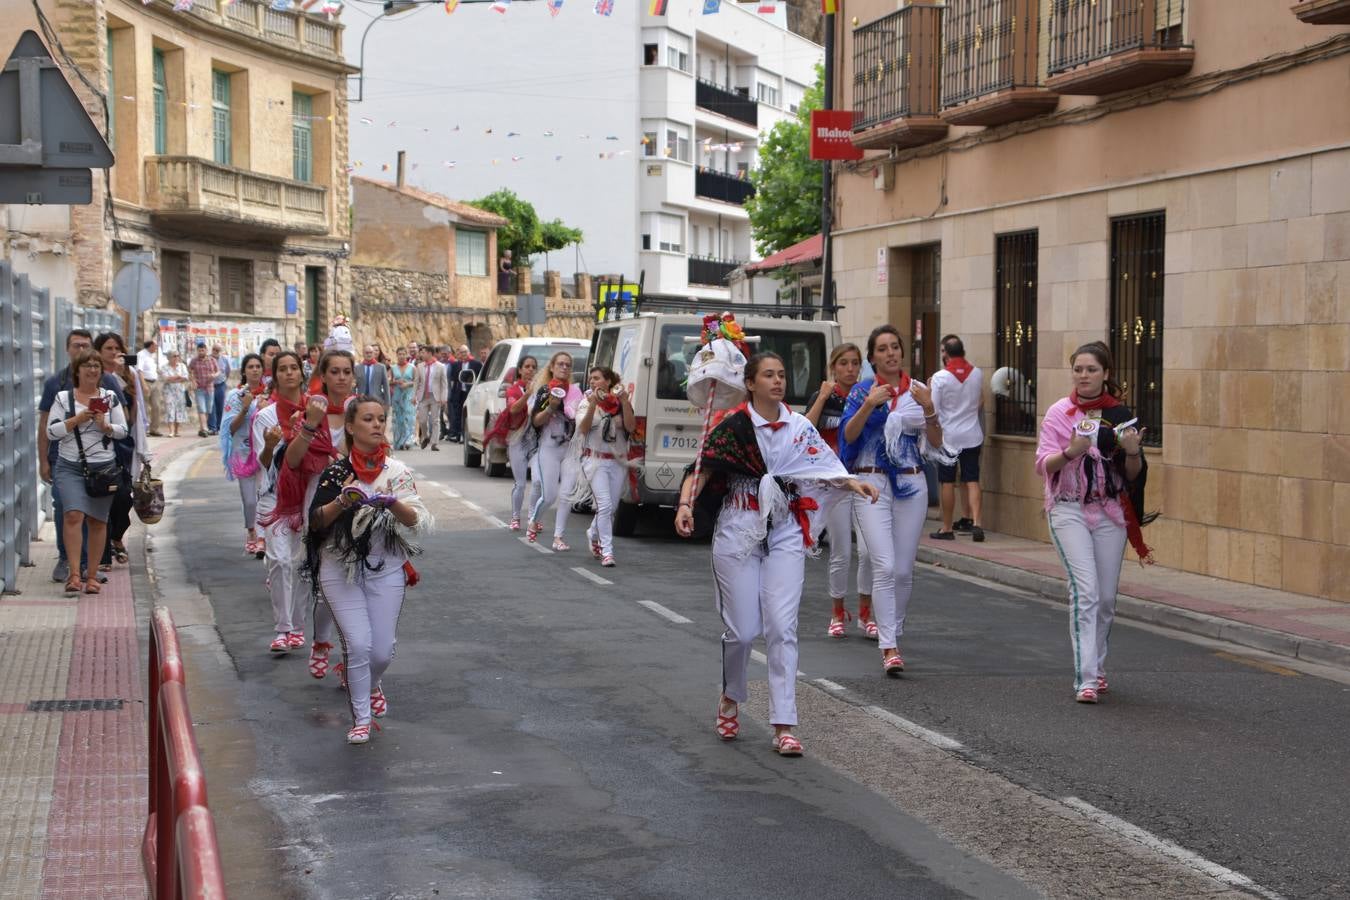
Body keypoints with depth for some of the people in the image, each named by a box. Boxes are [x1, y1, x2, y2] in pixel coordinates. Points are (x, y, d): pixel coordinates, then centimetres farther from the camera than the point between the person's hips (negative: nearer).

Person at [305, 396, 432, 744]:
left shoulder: (396, 471, -2)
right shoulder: (334, 470, -3)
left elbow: (420, 522, -10)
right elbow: (316, 521, -5)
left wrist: (393, 503, -29)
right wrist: (342, 501, -23)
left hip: (385, 569, 1)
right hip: (340, 568, -1)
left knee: (382, 650, 3)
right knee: (359, 644, -12)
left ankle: (373, 685, 39)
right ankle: (361, 718, 8)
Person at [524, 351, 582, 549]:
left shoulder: (575, 392, 9)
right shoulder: (543, 391, -1)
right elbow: (535, 421, -3)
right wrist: (550, 407, -18)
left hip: (570, 449, 3)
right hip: (548, 449, -3)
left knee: (567, 494, -4)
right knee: (548, 495, -5)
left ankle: (558, 537, 5)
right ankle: (534, 521, 26)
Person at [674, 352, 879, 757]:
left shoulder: (799, 426, 6)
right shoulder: (733, 426, -4)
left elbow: (825, 467, 4)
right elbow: (701, 468, -7)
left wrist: (853, 483, -16)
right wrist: (685, 505, -23)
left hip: (785, 531, 2)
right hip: (739, 530, -2)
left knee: (782, 627, -6)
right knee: (743, 629, 0)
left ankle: (784, 727, -4)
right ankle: (730, 699, 30)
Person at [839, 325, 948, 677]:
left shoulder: (918, 390, 8)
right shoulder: (862, 391, 4)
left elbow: (936, 443, 4)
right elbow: (848, 436, -8)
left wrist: (928, 409, -12)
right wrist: (868, 406, -22)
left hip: (911, 484, 2)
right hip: (872, 482, -2)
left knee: (904, 570, 5)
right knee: (885, 566, -13)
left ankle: (893, 631, 27)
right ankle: (889, 647, -14)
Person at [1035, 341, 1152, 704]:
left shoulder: (1119, 414, 5)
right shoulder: (1059, 412, 0)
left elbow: (1133, 475, 8)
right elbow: (1043, 465, -5)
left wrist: (1133, 452, -14)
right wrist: (1070, 452, -23)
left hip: (1110, 511, 3)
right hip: (1069, 510, -3)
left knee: (1106, 597, 7)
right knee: (1085, 590, -16)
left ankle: (1095, 666, 28)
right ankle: (1085, 679, -16)